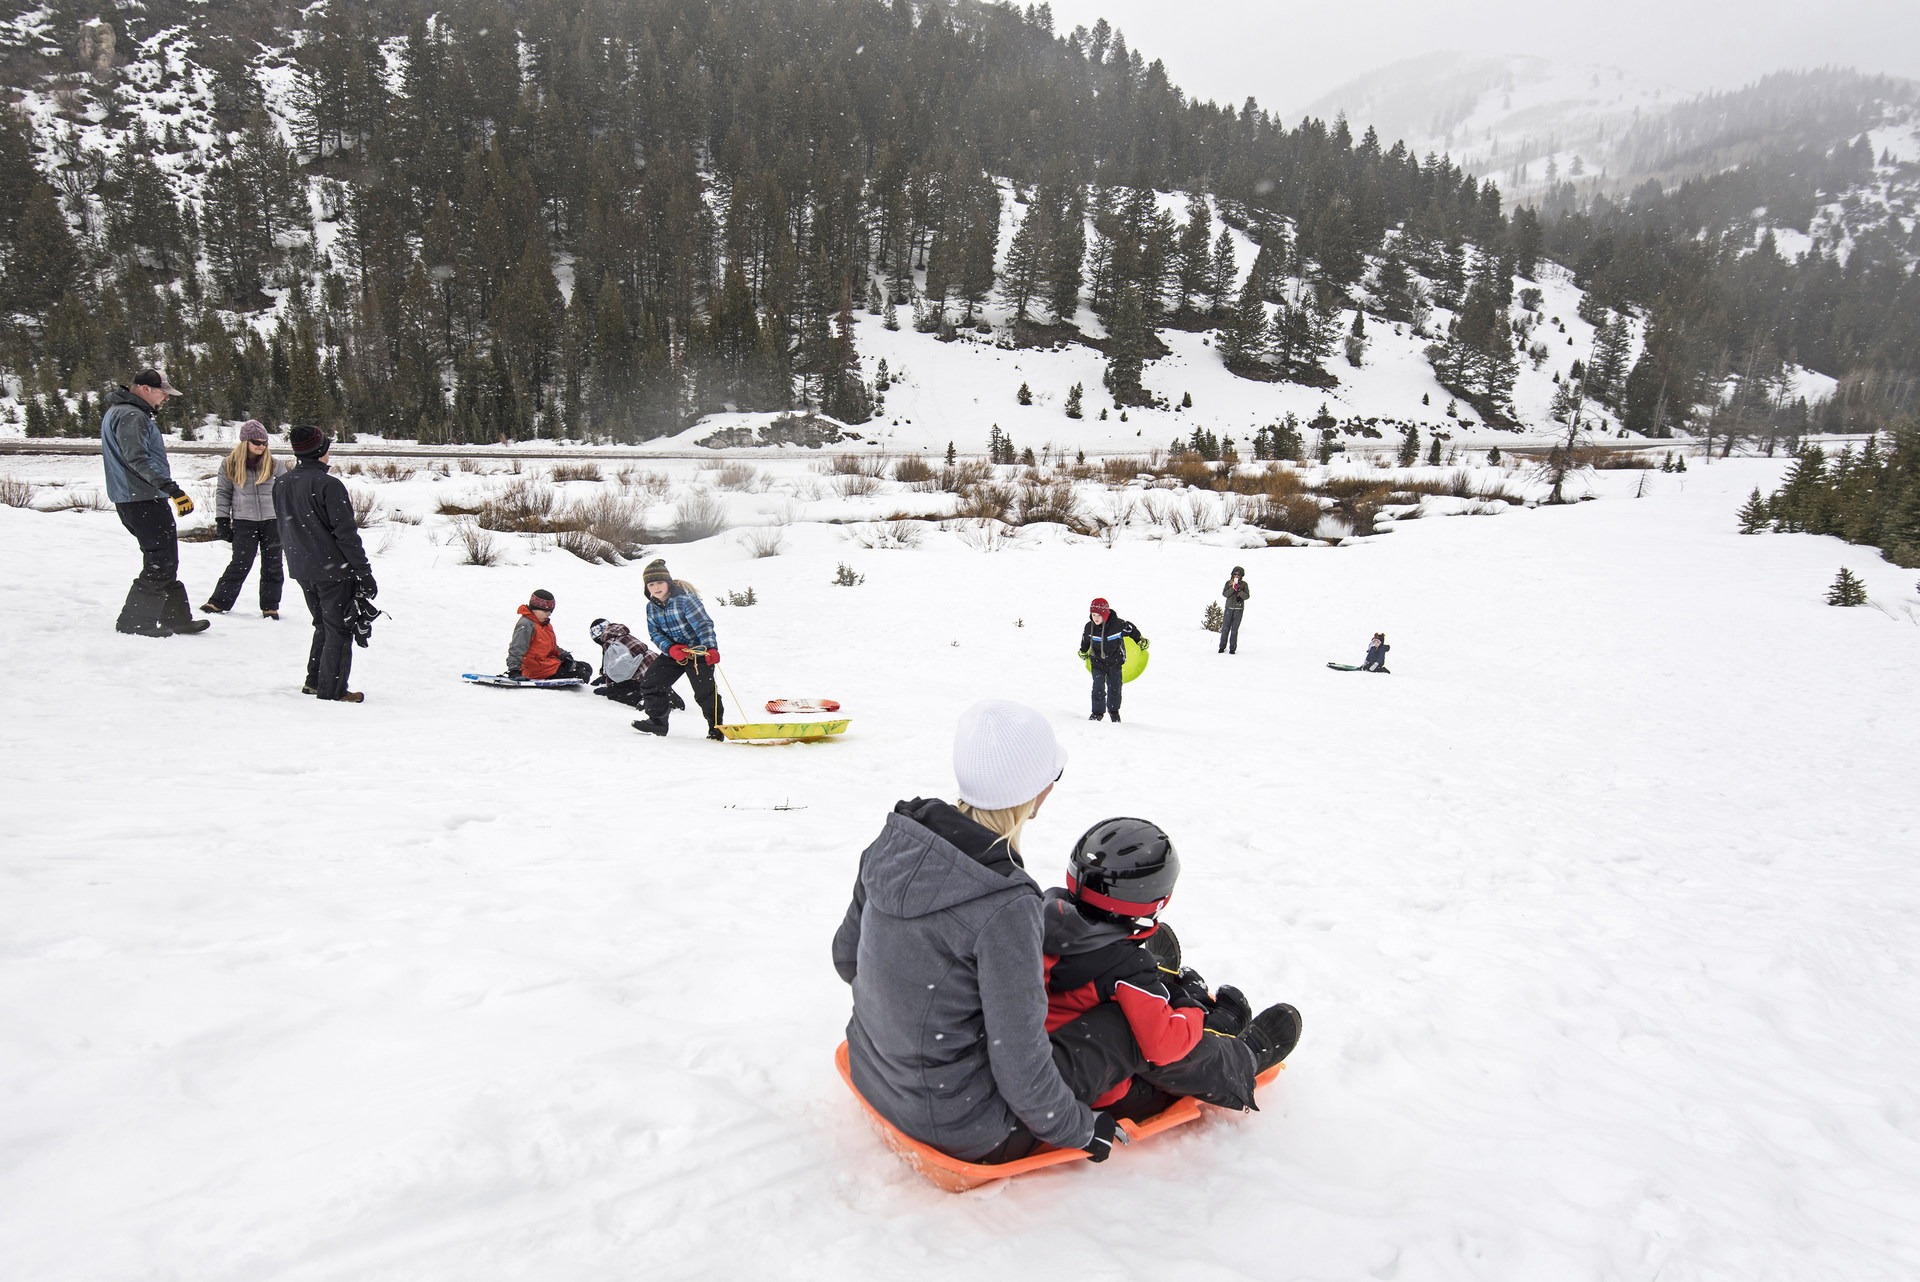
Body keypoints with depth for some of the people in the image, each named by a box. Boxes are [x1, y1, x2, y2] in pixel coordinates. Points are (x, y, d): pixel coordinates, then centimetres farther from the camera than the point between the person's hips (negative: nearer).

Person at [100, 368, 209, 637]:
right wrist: (170, 487, -30)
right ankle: (134, 622, -1)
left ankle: (176, 617, 22)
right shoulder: (131, 416, -15)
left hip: (130, 500, 11)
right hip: (145, 501, -11)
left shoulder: (118, 412, 20)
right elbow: (138, 459, -26)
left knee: (165, 562, 16)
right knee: (161, 563, -6)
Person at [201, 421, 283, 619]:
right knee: (240, 564, -5)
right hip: (244, 522, -2)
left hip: (271, 521, 2)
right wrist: (222, 520, 2)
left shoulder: (273, 464, 4)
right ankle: (218, 602, 6)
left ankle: (270, 606, 14)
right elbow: (223, 493, 7)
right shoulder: (231, 465, 1)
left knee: (272, 565, 4)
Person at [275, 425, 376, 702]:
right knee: (339, 629, 2)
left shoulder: (281, 484, 7)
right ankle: (332, 690, 3)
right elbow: (346, 533, -18)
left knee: (324, 625, 22)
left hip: (301, 570, 8)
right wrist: (364, 572, -14)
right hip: (334, 569, -8)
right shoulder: (328, 485, -18)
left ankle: (314, 681, 26)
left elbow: (283, 529, 16)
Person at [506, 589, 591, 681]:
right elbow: (516, 650, -21)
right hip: (538, 669, -11)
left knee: (586, 667, 5)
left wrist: (563, 655, 11)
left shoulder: (546, 624, 16)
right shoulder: (525, 625, -16)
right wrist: (514, 671, -27)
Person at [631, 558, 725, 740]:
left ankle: (716, 728, 5)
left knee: (704, 692, -10)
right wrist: (671, 648, -17)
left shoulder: (684, 598, -20)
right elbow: (655, 633, 2)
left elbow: (703, 623, -24)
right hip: (675, 652, 7)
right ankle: (657, 722, 15)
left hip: (699, 651, -7)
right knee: (649, 683, 3)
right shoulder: (651, 607, 2)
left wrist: (711, 649, -34)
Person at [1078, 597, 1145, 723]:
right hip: (1097, 662, 1)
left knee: (1114, 687, 8)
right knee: (1098, 688, -4)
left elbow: (1131, 630, 0)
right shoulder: (1089, 627, -13)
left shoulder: (1118, 624, -21)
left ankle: (1114, 710, 27)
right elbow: (1085, 640, 9)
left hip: (1115, 662, -1)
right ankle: (1098, 712, 9)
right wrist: (1083, 652, 25)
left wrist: (1140, 641, 12)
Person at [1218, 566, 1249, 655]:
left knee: (1234, 629, 0)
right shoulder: (1228, 583, 6)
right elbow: (1224, 594, -5)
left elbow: (1246, 596, -4)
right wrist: (1233, 588, -16)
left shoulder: (1244, 584, 3)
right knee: (1225, 628, 0)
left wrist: (1239, 590, -18)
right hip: (1229, 608, 1)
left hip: (1239, 608, -1)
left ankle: (1232, 648, 6)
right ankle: (1222, 647, 9)